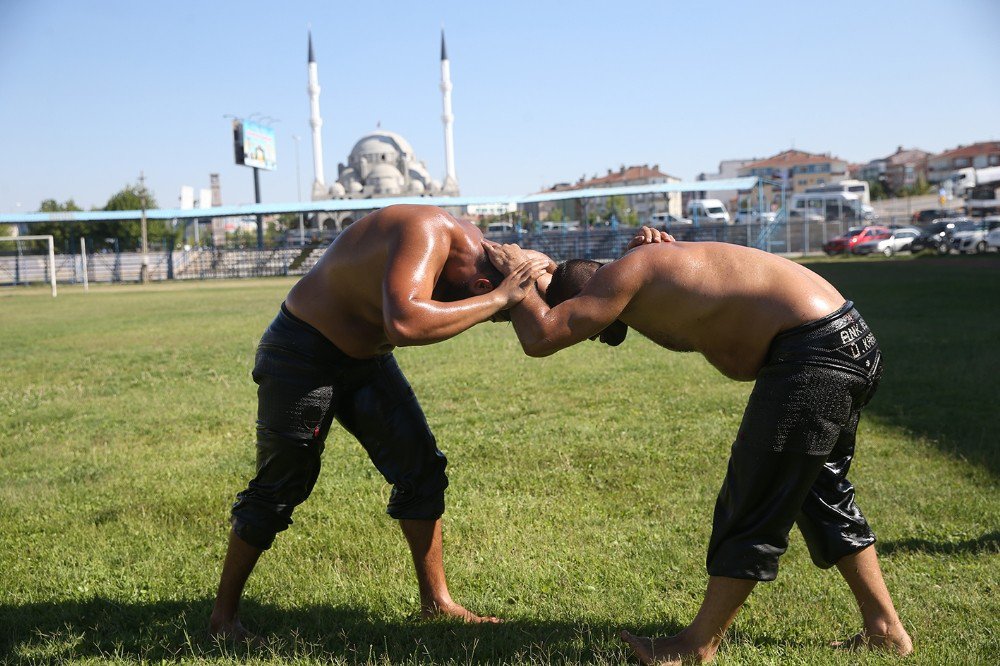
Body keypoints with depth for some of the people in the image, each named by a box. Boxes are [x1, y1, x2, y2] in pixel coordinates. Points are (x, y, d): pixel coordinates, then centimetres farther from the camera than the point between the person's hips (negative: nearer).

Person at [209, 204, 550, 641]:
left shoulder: (474, 246, -6)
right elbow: (404, 323, -51)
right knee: (279, 487, 2)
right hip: (302, 355, -8)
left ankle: (435, 600, 15)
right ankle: (223, 613, 22)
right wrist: (498, 298, -42)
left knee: (421, 466, 2)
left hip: (367, 356, 8)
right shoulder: (425, 233, -33)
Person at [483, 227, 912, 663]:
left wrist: (517, 274, 2)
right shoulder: (657, 260, 17)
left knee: (754, 502, -1)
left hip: (814, 352, -11)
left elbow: (540, 338, -16)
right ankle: (883, 628, 32)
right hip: (850, 344, 11)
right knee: (820, 494, 22)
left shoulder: (625, 272, -12)